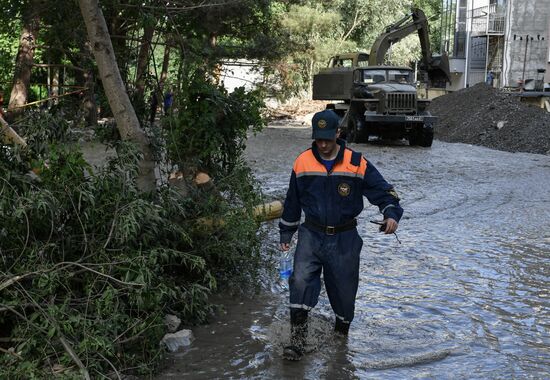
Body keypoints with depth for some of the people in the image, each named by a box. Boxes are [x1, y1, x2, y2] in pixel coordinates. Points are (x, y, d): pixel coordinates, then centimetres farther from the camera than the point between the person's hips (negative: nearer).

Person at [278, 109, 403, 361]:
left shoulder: (356, 163, -7)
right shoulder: (302, 163, -1)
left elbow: (383, 190, -4)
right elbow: (292, 201, 11)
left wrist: (391, 213, -23)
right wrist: (286, 233, 16)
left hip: (345, 238, 0)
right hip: (311, 235, 0)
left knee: (344, 287, 11)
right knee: (300, 280, -19)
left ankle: (342, 328, 39)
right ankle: (297, 340, -14)